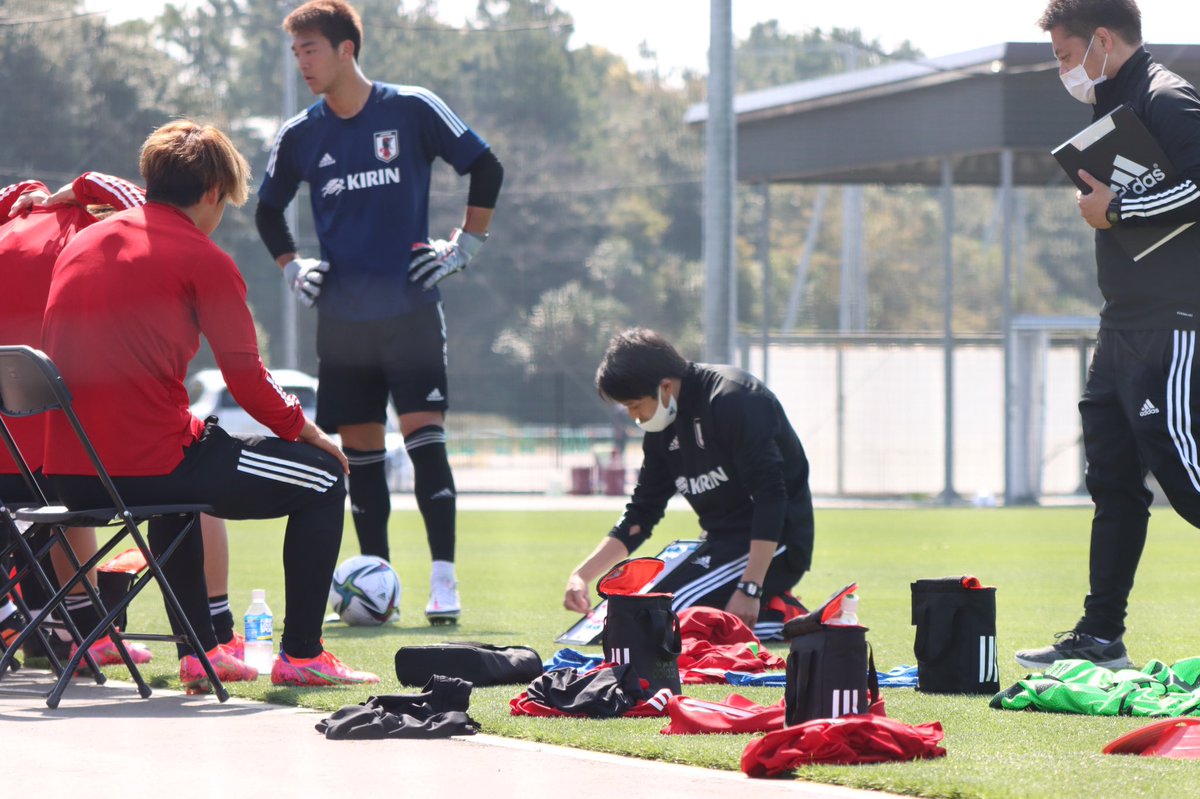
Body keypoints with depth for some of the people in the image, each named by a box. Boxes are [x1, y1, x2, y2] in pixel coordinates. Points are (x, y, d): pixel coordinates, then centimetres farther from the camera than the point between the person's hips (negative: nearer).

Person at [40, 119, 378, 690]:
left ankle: (200, 650, 36)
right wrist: (305, 429, 12)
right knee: (322, 478, 9)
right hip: (151, 466, -7)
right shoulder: (202, 259, -5)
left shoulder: (80, 244, 15)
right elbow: (249, 386, -6)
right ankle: (300, 654, 9)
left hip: (68, 478, 7)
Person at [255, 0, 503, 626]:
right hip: (341, 317, 3)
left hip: (411, 310, -3)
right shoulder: (299, 136, 5)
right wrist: (292, 268, 8)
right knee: (359, 449, 4)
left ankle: (444, 580, -11)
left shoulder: (412, 110, -4)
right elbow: (268, 211, 21)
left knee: (424, 435, -12)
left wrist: (464, 247, 0)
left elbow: (486, 168, 3)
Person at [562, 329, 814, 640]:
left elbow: (771, 497, -24)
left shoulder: (733, 400, -19)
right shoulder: (662, 430, 8)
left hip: (773, 544, -10)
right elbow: (640, 516, 15)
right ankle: (771, 606, 8)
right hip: (724, 544, 10)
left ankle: (783, 619, -9)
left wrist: (749, 590, -29)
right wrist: (582, 576, 4)